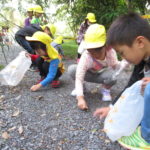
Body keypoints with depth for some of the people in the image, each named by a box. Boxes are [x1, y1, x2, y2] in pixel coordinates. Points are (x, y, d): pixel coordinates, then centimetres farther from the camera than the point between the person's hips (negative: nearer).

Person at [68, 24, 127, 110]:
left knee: (113, 74, -36)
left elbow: (115, 65, -13)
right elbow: (79, 77, -41)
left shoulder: (110, 51, -28)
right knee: (72, 69, -29)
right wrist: (80, 98, -53)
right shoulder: (86, 56, -35)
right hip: (89, 74, 0)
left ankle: (106, 89, 0)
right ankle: (81, 86, 3)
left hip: (102, 74, 1)